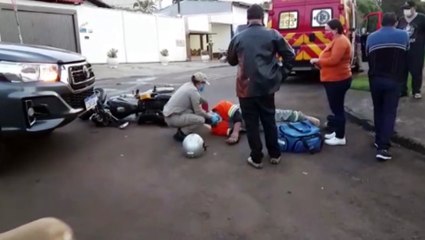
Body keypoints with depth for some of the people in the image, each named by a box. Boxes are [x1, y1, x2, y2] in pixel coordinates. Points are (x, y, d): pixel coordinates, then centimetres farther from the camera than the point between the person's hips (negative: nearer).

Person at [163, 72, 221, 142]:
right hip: (172, 118, -10)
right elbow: (198, 112, -10)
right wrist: (210, 117, 5)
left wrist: (209, 114, 18)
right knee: (201, 120, -19)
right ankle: (180, 134, -6)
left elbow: (196, 108, 19)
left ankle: (182, 128, 15)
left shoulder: (187, 85, 10)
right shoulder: (193, 91, -16)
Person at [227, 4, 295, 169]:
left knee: (251, 123, 8)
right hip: (267, 86, 1)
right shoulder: (273, 35, -1)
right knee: (269, 120, 16)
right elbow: (290, 55, 2)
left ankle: (256, 158, 15)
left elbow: (231, 61, 15)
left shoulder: (238, 38, 1)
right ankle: (275, 155, 27)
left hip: (246, 87, -1)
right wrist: (283, 70, 18)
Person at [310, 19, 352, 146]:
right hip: (334, 79, 11)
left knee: (337, 108, -4)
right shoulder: (337, 40, 18)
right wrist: (320, 63, 7)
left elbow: (333, 60, -25)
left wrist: (318, 60, -13)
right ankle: (337, 132, 29)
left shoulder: (340, 41, -17)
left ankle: (340, 137, 4)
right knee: (336, 107, 17)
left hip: (338, 80, -11)